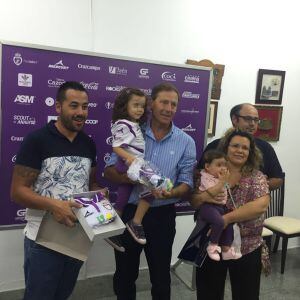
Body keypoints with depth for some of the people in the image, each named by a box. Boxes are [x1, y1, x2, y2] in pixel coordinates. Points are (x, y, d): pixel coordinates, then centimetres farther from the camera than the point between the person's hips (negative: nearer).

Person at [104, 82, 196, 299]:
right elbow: (109, 170, -5)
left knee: (161, 276, 18)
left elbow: (186, 183, -4)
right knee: (124, 274, 19)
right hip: (128, 211, 1)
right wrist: (128, 177, -26)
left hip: (162, 215, 0)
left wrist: (170, 194, -26)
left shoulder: (186, 142, -3)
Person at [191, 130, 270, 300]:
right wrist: (203, 197, -23)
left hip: (247, 248, -1)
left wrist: (226, 218, -27)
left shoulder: (257, 177, -5)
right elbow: (193, 203, -1)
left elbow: (261, 206, -22)